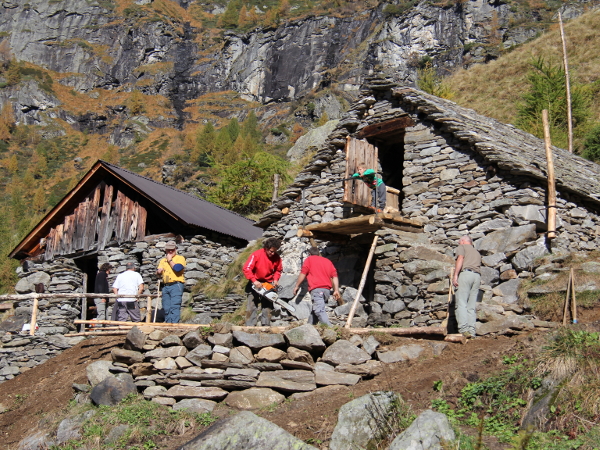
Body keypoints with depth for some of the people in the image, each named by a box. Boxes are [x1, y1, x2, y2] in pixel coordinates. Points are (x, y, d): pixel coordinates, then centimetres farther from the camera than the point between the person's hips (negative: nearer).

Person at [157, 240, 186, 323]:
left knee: (175, 306, -14)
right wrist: (159, 271, -2)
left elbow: (178, 268, -14)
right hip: (165, 286, 6)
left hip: (176, 286, -6)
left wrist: (170, 260, -3)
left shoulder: (180, 258, 4)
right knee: (166, 308, 5)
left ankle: (174, 324, -18)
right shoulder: (163, 260, 23)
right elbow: (158, 272, 21)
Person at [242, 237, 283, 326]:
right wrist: (254, 281, -28)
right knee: (251, 306, -5)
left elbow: (278, 270, 10)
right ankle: (250, 326, -4)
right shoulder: (256, 255, -18)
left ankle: (266, 326, 5)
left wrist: (275, 280, -8)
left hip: (268, 283, 3)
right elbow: (246, 268, -20)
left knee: (267, 306, 2)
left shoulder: (277, 258, -7)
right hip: (255, 284, -3)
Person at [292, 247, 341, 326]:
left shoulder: (309, 259, 11)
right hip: (327, 289, 7)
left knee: (319, 311, -17)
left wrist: (296, 286, 11)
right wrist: (336, 290, 11)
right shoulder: (328, 261, 25)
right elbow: (334, 276, 15)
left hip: (316, 289, -7)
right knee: (314, 311, 17)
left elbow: (303, 274, 2)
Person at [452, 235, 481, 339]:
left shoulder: (461, 247, 15)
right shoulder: (477, 252, 35)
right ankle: (471, 332, -6)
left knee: (461, 303, -12)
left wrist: (455, 275, -13)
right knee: (471, 306, 4)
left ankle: (464, 330, -25)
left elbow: (460, 258, -4)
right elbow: (478, 266, 24)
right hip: (477, 276, 6)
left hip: (465, 273, -6)